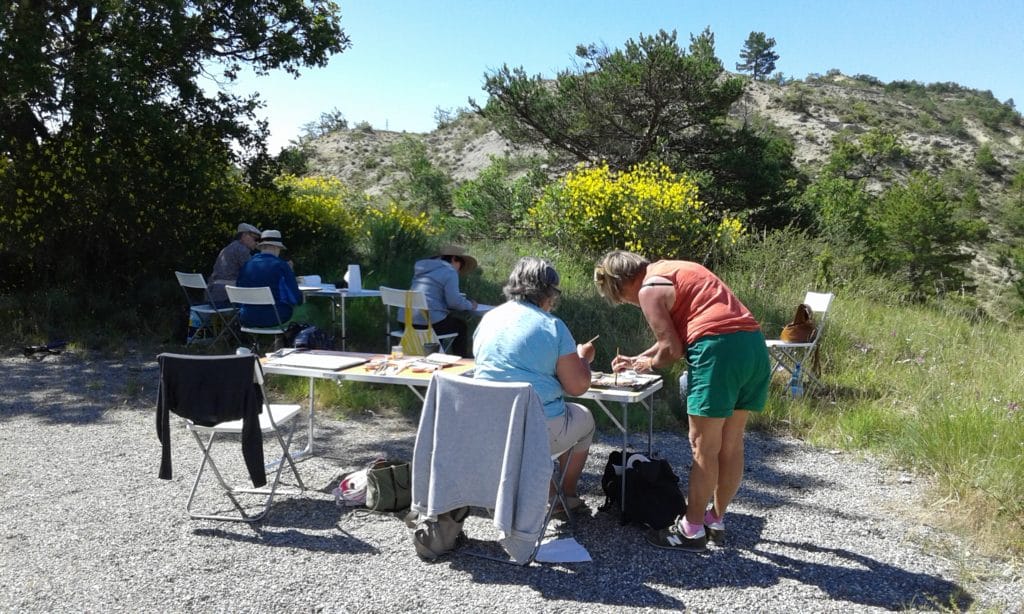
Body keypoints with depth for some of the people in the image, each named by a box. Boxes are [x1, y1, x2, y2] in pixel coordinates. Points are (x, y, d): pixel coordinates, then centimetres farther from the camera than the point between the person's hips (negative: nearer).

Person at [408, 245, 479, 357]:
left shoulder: (424, 269, 21)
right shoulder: (449, 272, -4)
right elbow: (454, 301, -11)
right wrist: (470, 305, 9)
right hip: (428, 322, -8)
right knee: (461, 324, 18)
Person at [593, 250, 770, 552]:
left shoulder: (649, 290, -2)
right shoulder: (670, 270, 25)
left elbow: (672, 349, -4)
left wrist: (649, 364, 15)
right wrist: (636, 360, 28)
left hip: (719, 348, -9)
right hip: (754, 344, 9)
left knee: (703, 447, 0)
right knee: (731, 445, 15)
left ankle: (692, 529, 8)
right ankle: (716, 520, 26)